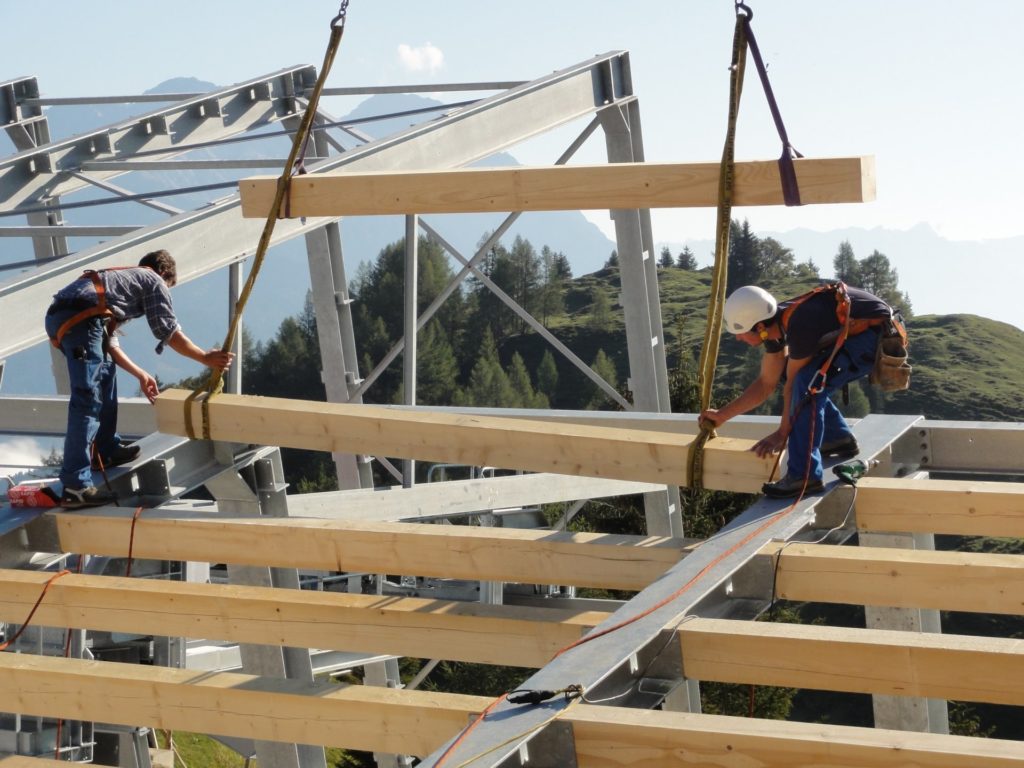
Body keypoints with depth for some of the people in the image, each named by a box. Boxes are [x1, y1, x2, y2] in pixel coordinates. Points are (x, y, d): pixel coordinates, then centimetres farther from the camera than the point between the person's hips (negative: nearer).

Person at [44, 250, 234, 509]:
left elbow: (108, 343, 33)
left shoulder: (123, 279, 38)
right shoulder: (154, 281, 17)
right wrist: (206, 358, 20)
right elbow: (170, 333, 11)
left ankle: (106, 451, 35)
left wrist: (140, 375, 34)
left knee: (105, 373, 28)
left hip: (58, 315, 9)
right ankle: (75, 487, -19)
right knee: (88, 399, -12)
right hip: (79, 318, -9)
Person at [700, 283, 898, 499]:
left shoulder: (800, 325, -29)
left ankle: (804, 476, -21)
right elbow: (766, 383, 11)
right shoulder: (774, 322, 0)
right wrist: (722, 415, 10)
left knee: (807, 382, -24)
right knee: (796, 372, 13)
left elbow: (793, 384, -16)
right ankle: (840, 439, 23)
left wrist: (782, 434, -4)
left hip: (879, 335, -10)